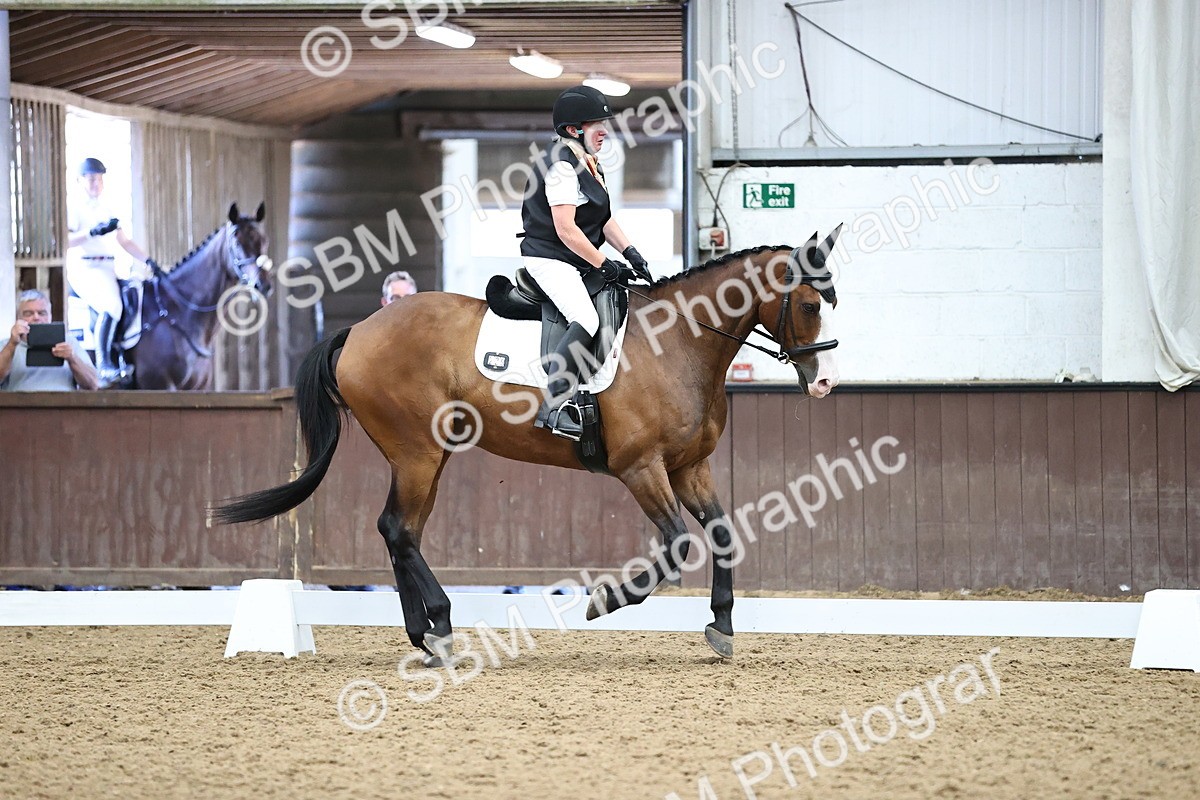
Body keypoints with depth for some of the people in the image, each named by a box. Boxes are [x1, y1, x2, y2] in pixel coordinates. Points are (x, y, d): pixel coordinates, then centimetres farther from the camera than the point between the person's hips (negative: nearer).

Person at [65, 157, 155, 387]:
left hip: (108, 270, 9)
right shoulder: (74, 208, -3)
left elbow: (125, 242, 23)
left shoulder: (107, 211, 21)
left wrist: (148, 261, 10)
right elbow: (66, 241, -16)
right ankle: (103, 366, -33)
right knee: (111, 306, -32)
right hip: (83, 268, -9)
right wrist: (93, 232, -27)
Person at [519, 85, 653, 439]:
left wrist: (630, 253, 3)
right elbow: (566, 229, -21)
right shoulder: (562, 166, -16)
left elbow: (604, 220, 17)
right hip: (549, 259, -11)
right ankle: (555, 407, -36)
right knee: (586, 320, -29)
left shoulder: (588, 164, 16)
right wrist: (605, 265, -17)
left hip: (577, 262, 11)